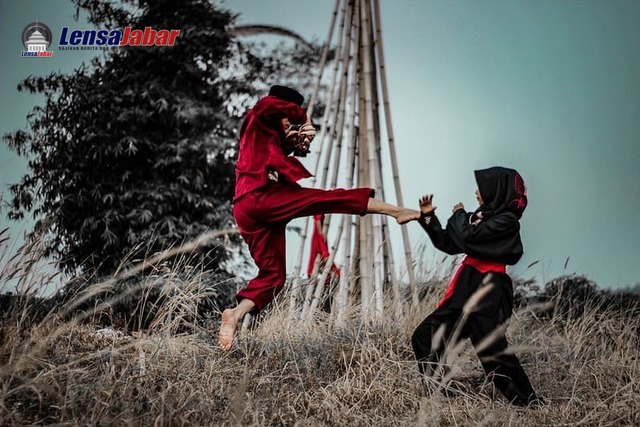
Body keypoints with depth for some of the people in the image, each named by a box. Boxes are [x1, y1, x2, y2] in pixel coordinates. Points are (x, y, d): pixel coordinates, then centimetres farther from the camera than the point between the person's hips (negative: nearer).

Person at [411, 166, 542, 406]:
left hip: (489, 290, -9)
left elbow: (468, 237, -20)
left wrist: (459, 215, -2)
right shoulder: (480, 216, 15)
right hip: (467, 285, 9)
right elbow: (447, 244, 17)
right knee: (425, 336, 6)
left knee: (492, 350, -9)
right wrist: (428, 216, 10)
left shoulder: (507, 220, -10)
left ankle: (529, 402, 5)